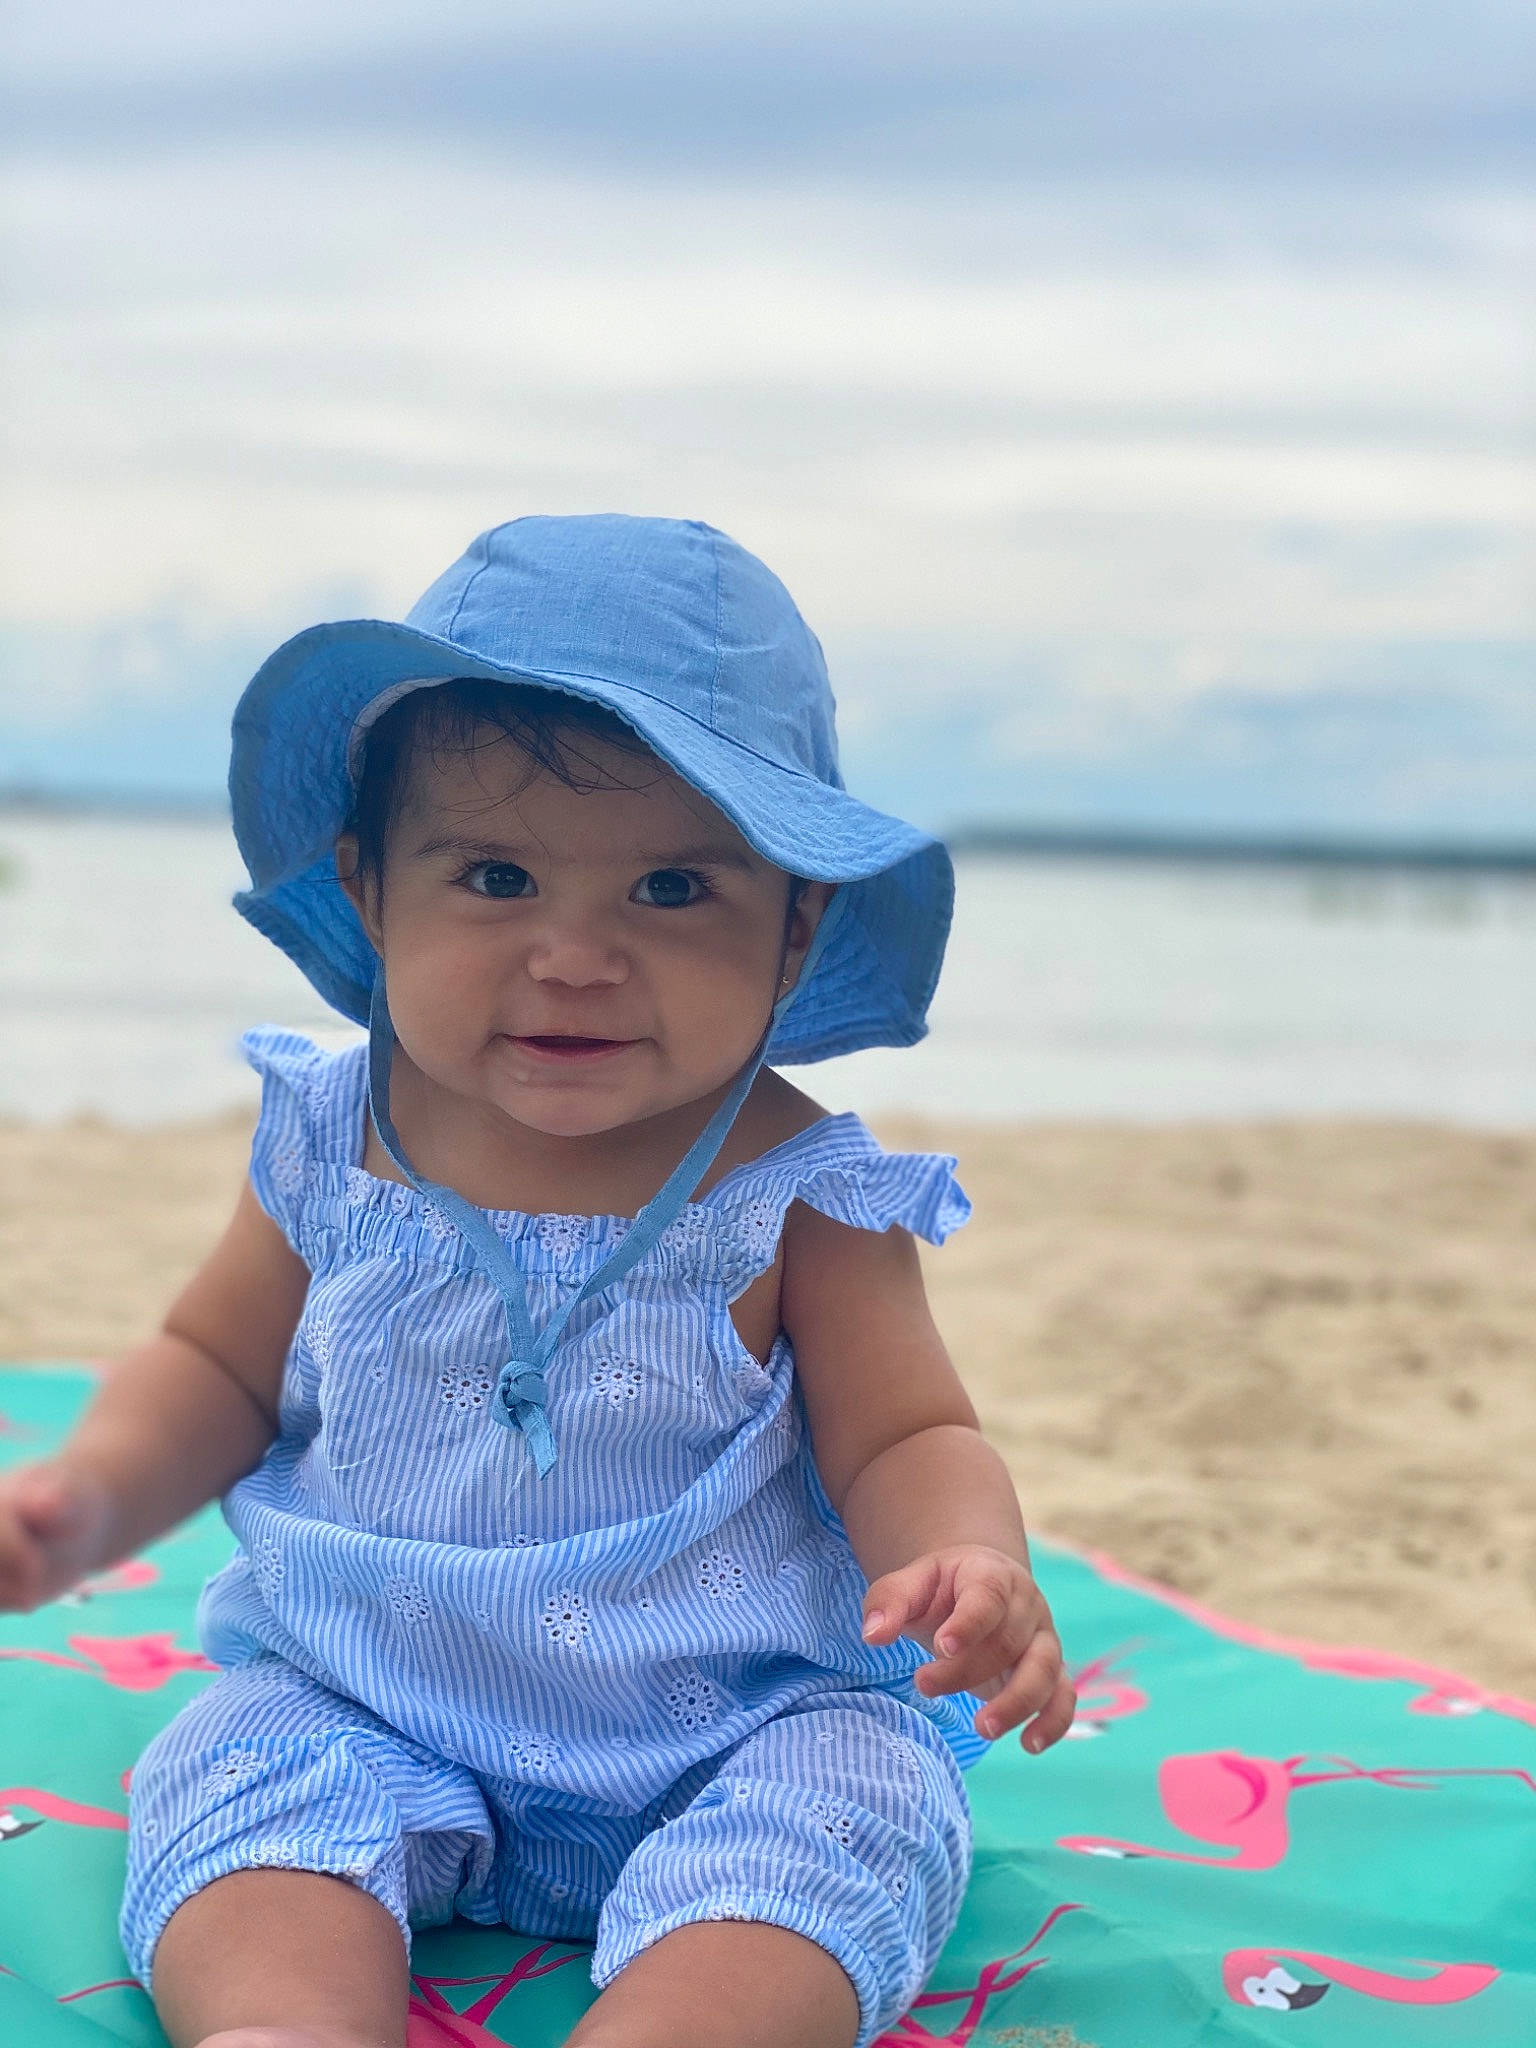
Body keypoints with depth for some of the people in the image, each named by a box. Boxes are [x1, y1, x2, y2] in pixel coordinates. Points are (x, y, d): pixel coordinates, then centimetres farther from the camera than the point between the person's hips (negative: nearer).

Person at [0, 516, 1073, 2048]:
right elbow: (218, 1367, 13)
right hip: (360, 1706, 3)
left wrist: (969, 1563, -30)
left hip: (741, 1729, -2)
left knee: (840, 1809, -29)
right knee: (242, 1780, -23)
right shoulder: (330, 1142, -1)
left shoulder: (796, 1194, -9)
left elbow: (903, 1439, -6)